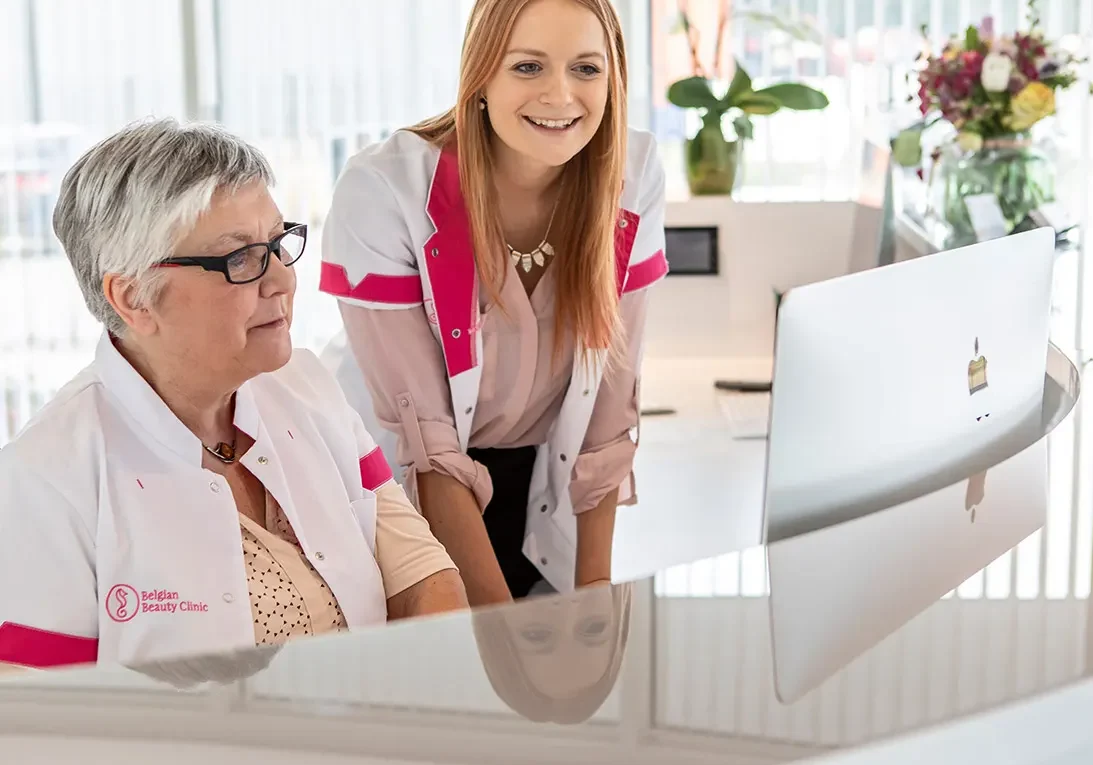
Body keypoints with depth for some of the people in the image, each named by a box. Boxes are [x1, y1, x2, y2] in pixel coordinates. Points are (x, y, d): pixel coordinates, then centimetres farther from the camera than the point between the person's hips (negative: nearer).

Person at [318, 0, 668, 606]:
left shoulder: (631, 179, -13)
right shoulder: (384, 192, -24)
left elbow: (609, 406, -8)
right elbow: (422, 442, -22)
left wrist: (594, 591, -9)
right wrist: (500, 619, -21)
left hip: (545, 500, 3)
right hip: (396, 493, -3)